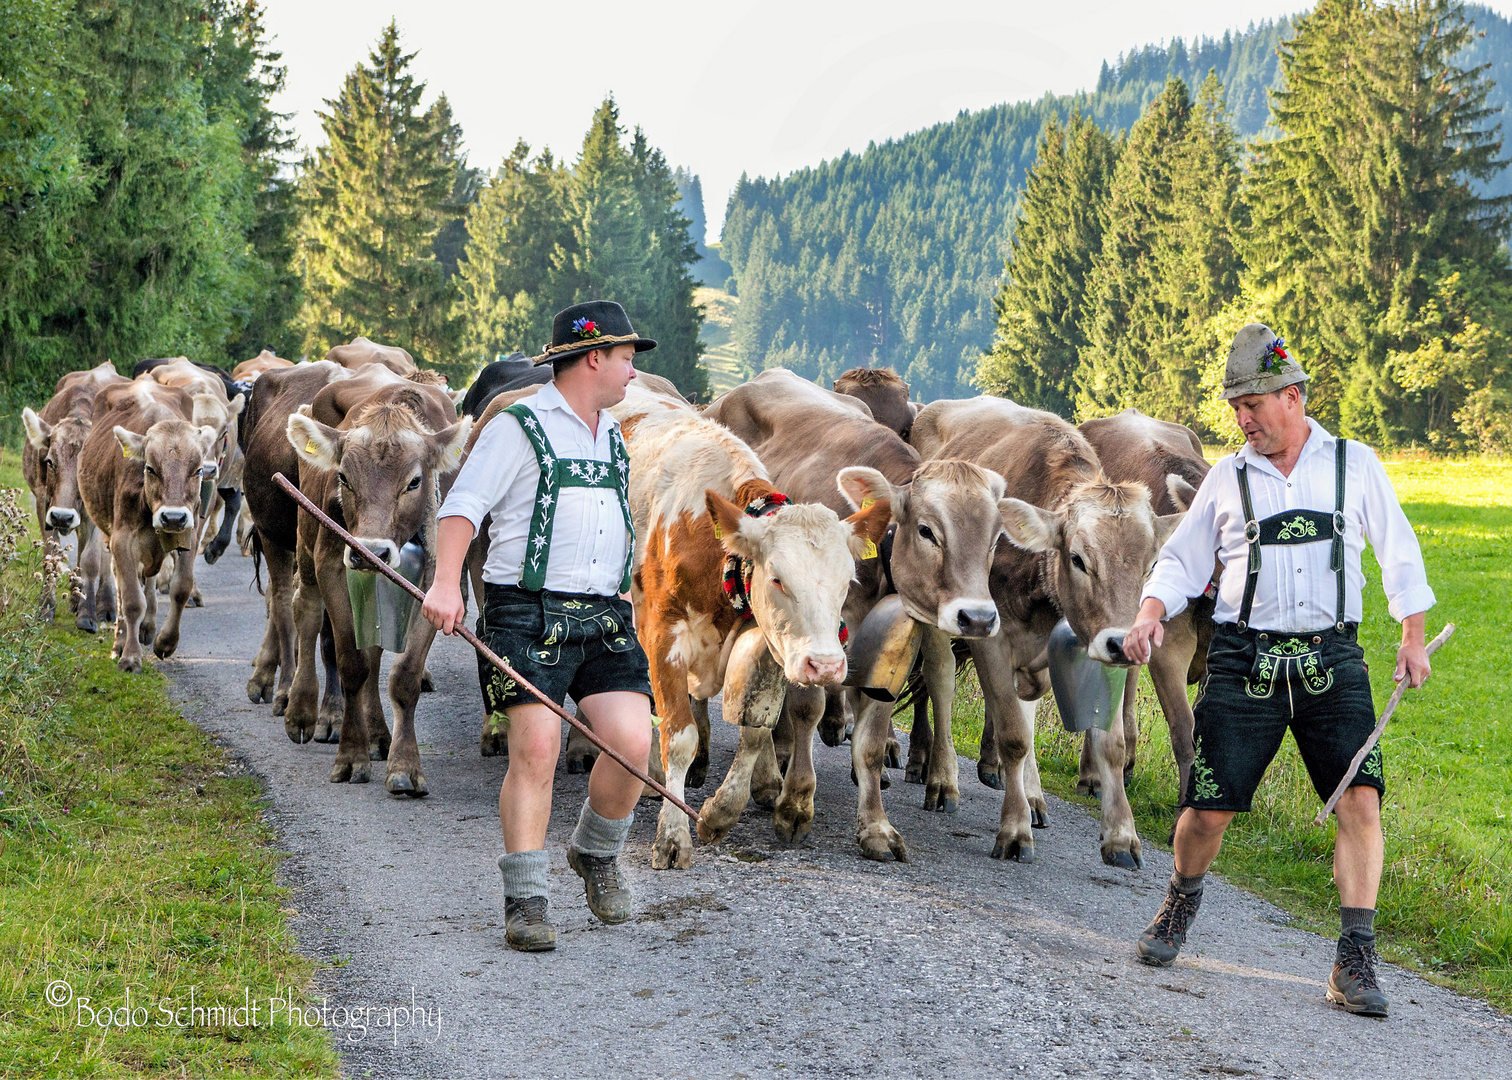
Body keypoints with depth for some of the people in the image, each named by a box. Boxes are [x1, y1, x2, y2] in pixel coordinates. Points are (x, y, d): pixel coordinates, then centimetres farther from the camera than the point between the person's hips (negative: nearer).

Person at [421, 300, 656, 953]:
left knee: (632, 743, -9)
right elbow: (463, 505, -11)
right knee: (536, 750, -13)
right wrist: (446, 583, -25)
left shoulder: (611, 437, 21)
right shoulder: (519, 427, -2)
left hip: (603, 617, 6)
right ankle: (525, 904, -5)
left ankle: (597, 854, 19)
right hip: (529, 612, -6)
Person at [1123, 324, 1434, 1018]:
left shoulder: (1354, 465, 6)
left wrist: (1412, 638, 11)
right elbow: (1182, 562, 14)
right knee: (1210, 807, -3)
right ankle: (1180, 906, 28)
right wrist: (1150, 615, -5)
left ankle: (1355, 962, -9)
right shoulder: (1228, 478, 8)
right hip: (1244, 663, 1)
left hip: (1331, 661, 0)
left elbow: (1398, 552, 15)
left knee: (1361, 799, -15)